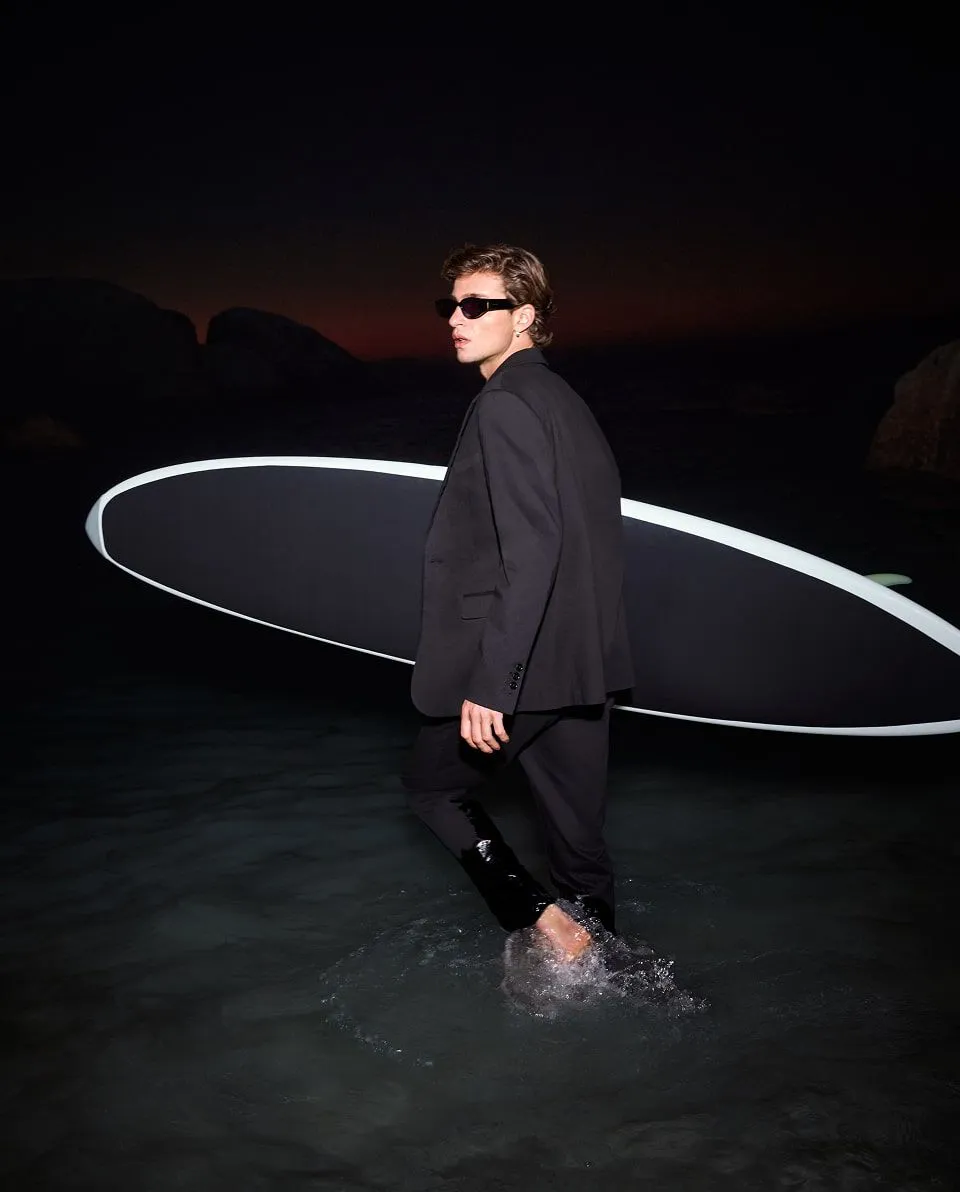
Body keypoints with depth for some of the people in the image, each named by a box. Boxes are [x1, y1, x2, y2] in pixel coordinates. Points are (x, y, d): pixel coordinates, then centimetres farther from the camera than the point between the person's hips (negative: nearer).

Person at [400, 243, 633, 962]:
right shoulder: (567, 402, 15)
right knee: (577, 827, 15)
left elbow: (531, 549, -23)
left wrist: (490, 681, -24)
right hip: (585, 662, 8)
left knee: (434, 783, 13)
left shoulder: (506, 404, -14)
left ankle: (542, 920, 4)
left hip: (522, 666, -8)